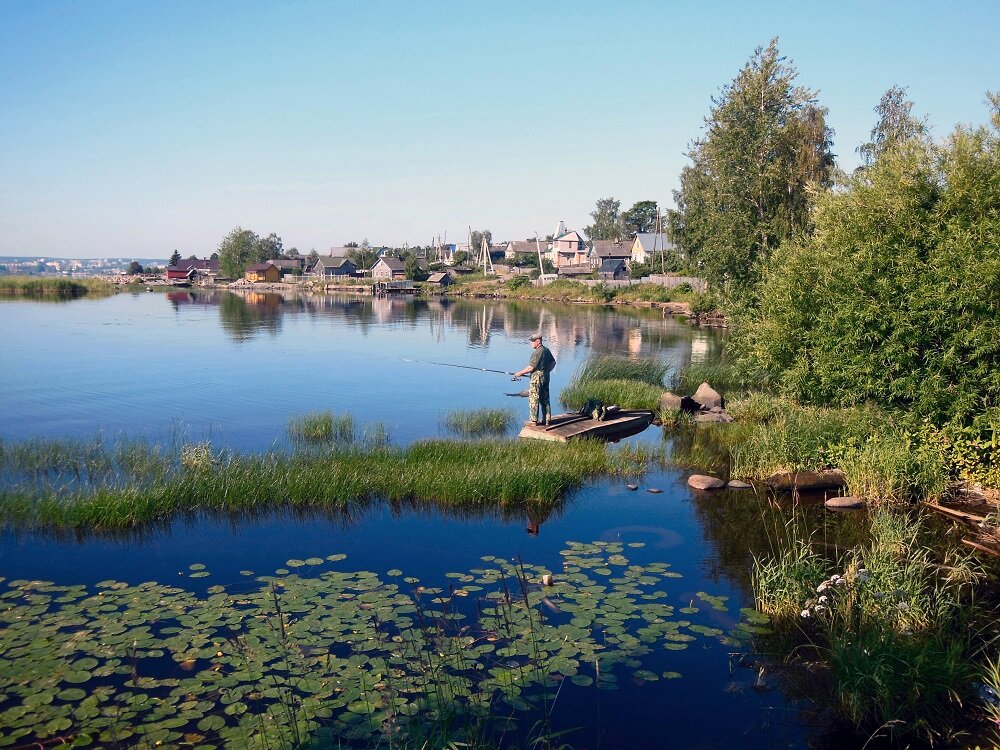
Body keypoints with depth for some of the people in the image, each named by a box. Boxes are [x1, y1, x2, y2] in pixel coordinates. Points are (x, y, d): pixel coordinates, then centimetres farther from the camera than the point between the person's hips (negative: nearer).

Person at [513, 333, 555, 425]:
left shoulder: (537, 352, -18)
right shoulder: (546, 350, 10)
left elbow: (531, 368, -19)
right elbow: (553, 362, 21)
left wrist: (520, 373, -8)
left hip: (537, 377, -9)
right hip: (545, 377, 9)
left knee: (533, 400, -3)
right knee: (545, 399, 14)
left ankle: (533, 420, -2)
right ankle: (547, 419, 18)